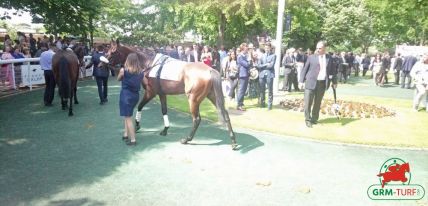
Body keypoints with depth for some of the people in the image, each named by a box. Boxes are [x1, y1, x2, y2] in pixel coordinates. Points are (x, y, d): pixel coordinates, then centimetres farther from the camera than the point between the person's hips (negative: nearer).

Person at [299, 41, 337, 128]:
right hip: (311, 82, -2)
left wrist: (334, 82, 15)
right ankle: (308, 120, 8)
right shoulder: (311, 57, 2)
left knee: (318, 103, 9)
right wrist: (302, 81, -2)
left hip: (322, 83, 3)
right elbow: (305, 69, 3)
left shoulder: (329, 58, 9)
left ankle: (314, 119, 22)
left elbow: (332, 70, 16)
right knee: (308, 102, -3)